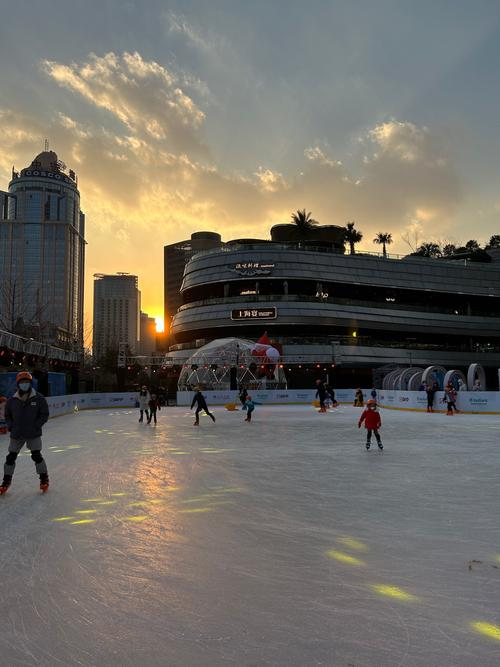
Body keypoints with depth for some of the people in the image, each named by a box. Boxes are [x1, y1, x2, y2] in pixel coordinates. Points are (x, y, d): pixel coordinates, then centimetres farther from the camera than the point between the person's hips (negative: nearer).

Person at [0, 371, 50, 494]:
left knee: (36, 455, -6)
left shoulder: (38, 398, -7)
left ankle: (44, 479, 11)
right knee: (11, 457, 6)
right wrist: (11, 426, -1)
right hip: (16, 434, 3)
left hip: (33, 434, -3)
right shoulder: (12, 400, 0)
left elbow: (44, 414, -3)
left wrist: (36, 426, -11)